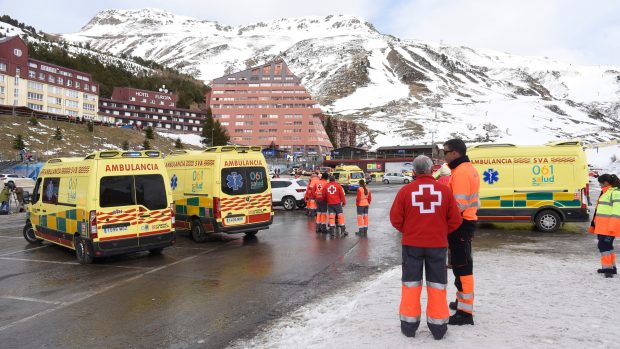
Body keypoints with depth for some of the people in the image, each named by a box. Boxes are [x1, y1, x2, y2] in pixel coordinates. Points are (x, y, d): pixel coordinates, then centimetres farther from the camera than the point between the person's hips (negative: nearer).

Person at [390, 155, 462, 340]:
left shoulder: (405, 190, -8)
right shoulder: (445, 190, -5)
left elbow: (395, 219, -5)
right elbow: (455, 220, -2)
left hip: (411, 244, 0)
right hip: (438, 244, 1)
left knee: (411, 283, 12)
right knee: (437, 284, 12)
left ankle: (409, 324, 18)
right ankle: (438, 326, 19)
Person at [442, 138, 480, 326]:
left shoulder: (460, 173, -19)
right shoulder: (469, 169, 14)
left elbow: (459, 205, -25)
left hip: (460, 224, -11)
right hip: (467, 221, 11)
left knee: (461, 267, -5)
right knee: (462, 264, 21)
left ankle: (465, 312, 1)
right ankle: (463, 301, 36)